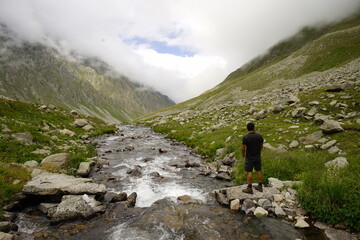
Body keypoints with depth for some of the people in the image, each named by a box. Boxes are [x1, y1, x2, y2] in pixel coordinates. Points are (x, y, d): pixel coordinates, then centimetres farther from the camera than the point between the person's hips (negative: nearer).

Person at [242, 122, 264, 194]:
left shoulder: (245, 137, -17)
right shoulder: (259, 136, -4)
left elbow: (243, 148, -14)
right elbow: (261, 146, 7)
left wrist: (243, 154, 5)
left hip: (249, 157, -4)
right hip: (258, 156, 5)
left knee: (249, 172, 0)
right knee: (258, 171, 13)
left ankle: (249, 188, 5)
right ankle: (260, 186, 23)